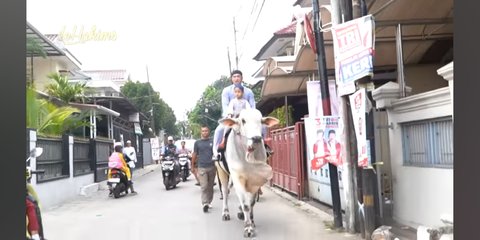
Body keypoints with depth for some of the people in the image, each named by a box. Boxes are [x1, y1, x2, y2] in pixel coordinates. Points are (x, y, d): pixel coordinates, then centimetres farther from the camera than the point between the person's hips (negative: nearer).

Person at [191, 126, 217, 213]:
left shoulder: (213, 142, 7)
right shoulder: (197, 143, 7)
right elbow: (194, 155, 11)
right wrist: (193, 166, 10)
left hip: (212, 167, 2)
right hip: (202, 168, -2)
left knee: (210, 186, 9)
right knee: (204, 186, -10)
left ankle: (209, 202, 20)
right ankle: (204, 204, -14)